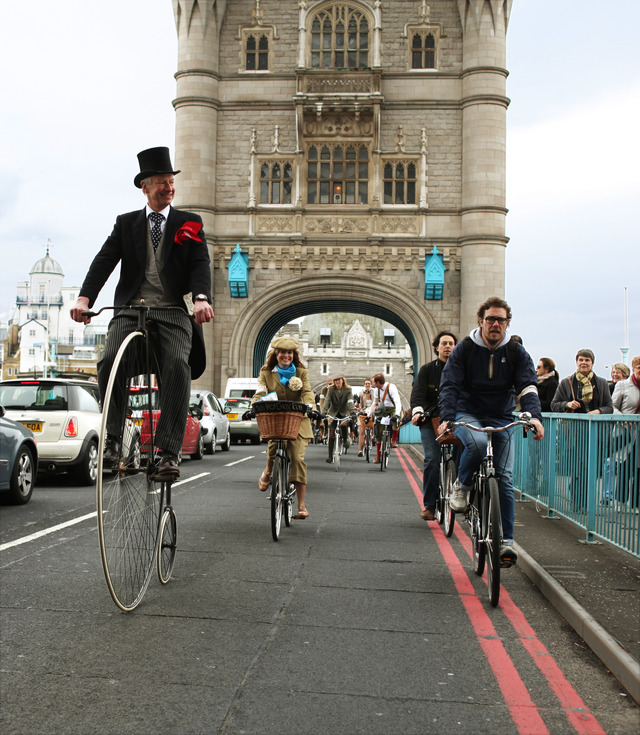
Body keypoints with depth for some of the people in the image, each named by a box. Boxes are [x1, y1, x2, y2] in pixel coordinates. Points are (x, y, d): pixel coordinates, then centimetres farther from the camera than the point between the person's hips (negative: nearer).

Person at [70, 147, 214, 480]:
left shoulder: (190, 223, 14)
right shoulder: (126, 222, 18)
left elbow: (200, 264, -1)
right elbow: (104, 260, 5)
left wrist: (201, 298, -23)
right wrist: (84, 298, -14)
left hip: (173, 311, -1)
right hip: (131, 309, 1)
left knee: (178, 365, -27)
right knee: (109, 361, -24)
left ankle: (169, 452, -28)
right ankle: (113, 435, -4)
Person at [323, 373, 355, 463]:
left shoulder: (348, 390, -9)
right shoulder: (331, 389, -7)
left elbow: (350, 401, -20)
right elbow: (327, 400, -17)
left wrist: (351, 411, -37)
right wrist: (324, 411, -32)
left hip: (344, 413, -1)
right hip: (333, 413, 1)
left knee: (344, 424, -33)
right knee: (331, 435, -3)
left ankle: (345, 439, -2)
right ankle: (330, 456, 5)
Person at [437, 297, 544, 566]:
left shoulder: (516, 352, 0)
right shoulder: (464, 349, -5)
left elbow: (527, 387, -10)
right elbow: (449, 385, -12)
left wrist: (534, 416, -30)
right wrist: (446, 418, -28)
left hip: (501, 419, 2)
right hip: (468, 414, -2)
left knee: (504, 478, -6)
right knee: (477, 443, -37)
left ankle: (506, 540, 2)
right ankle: (462, 486, -8)